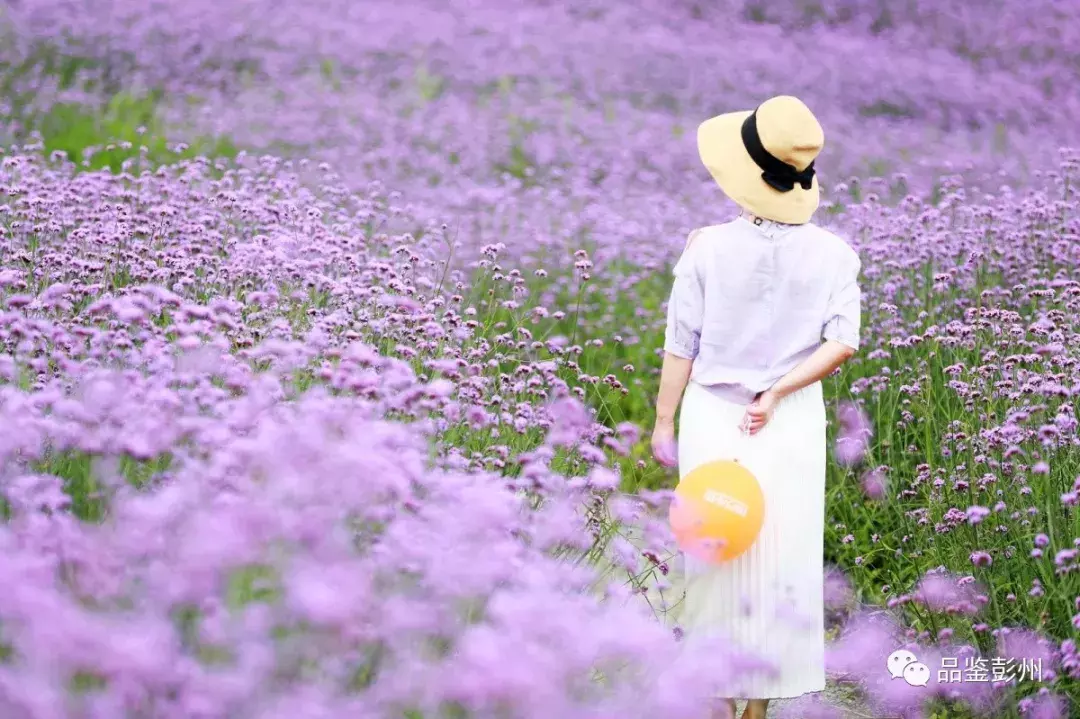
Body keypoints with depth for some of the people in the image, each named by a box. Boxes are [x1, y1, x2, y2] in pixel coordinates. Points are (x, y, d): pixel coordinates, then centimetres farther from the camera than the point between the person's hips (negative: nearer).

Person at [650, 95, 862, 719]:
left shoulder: (707, 248, -10)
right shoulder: (834, 254, -6)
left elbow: (681, 346, -6)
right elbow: (842, 343, -14)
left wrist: (664, 423, 4)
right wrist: (778, 392, -10)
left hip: (712, 414, -1)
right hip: (794, 420, 1)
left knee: (717, 556, 10)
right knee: (783, 559, 10)